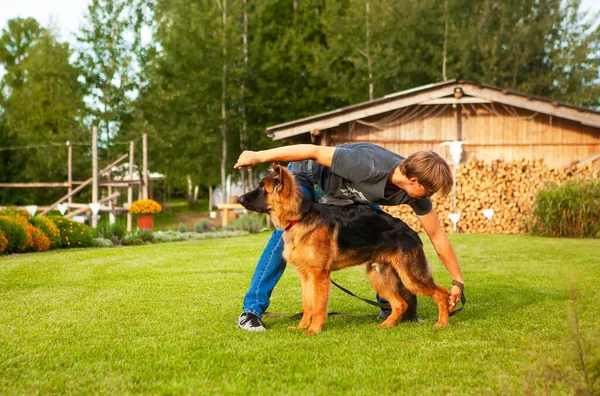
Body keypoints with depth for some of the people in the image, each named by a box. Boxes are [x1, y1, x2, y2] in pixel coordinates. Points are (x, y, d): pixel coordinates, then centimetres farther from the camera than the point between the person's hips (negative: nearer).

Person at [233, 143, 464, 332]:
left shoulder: (414, 191, -21)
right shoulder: (370, 167, -42)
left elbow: (437, 235, -9)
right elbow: (314, 151, -36)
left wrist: (458, 280, -6)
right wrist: (259, 157, -33)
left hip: (348, 193, 6)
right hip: (307, 177, -6)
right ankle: (252, 310, -23)